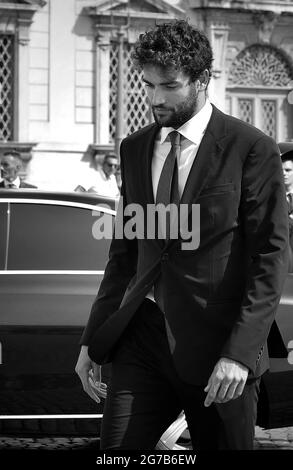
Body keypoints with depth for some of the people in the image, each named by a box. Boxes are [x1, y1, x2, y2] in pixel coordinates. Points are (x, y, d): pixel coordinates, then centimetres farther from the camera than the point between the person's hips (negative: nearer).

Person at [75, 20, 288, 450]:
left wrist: (239, 351, -16)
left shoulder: (252, 149, -5)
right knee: (116, 448, -5)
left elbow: (270, 257, -8)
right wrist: (93, 339, 11)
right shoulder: (134, 149, 12)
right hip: (143, 338, 4)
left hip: (217, 344, -4)